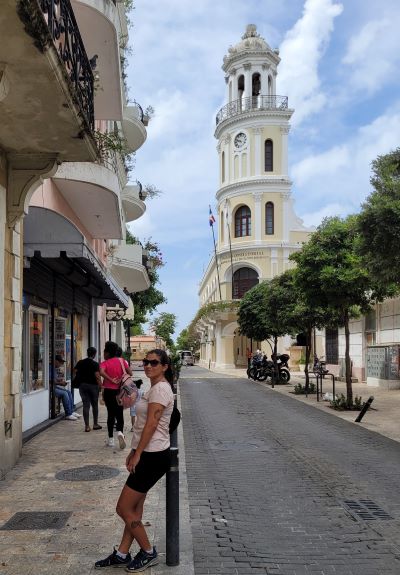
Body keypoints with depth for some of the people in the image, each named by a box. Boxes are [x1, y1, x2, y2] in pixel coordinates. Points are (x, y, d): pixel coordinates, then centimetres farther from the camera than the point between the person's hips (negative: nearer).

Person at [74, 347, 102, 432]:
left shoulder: (80, 363, 3)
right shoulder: (95, 364, -10)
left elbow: (74, 372, 4)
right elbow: (97, 376, -16)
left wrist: (79, 380, 15)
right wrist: (101, 385, -10)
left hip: (82, 385, 3)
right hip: (93, 385, -3)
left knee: (86, 405, 3)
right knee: (95, 405, 13)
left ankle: (87, 426, 0)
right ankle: (95, 424, 20)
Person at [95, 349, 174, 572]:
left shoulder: (160, 388, -17)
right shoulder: (154, 388, 14)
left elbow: (151, 424, -20)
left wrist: (137, 455, -16)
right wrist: (134, 452, 17)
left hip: (153, 457, -10)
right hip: (148, 454, 10)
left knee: (124, 508, -1)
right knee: (135, 508, 15)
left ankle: (148, 553, 14)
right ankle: (122, 554, 26)